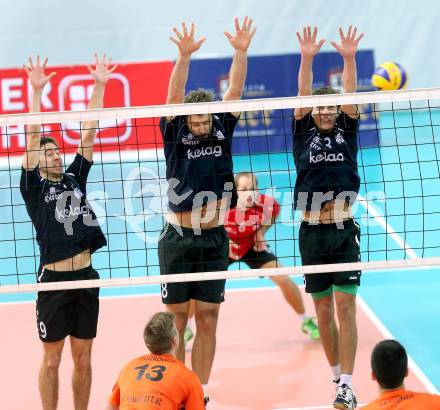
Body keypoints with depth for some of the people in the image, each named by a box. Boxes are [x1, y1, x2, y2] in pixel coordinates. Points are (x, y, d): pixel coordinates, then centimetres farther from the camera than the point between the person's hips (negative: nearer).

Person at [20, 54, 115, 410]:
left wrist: (99, 86, 4)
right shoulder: (34, 186, 1)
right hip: (54, 280, -4)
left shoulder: (75, 178, 12)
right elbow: (33, 136, -8)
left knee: (83, 359, 11)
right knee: (52, 360, 5)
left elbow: (89, 132, 9)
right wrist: (36, 91, -16)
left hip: (86, 277, 4)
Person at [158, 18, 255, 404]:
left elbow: (234, 91, -6)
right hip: (178, 239, -2)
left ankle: (201, 392, 15)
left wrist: (241, 52, -20)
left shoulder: (222, 130, 4)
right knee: (176, 321, 3)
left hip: (215, 239, 2)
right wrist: (184, 56, -32)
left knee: (208, 321, 7)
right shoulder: (175, 134, -3)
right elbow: (174, 96, -17)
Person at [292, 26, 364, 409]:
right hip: (312, 233, 1)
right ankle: (337, 373, 25)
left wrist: (349, 58, -18)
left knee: (346, 308, -6)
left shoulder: (347, 133, 10)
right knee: (324, 310, 9)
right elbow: (303, 96, -5)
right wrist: (307, 58, -18)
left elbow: (350, 96, -4)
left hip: (345, 231, -1)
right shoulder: (304, 134, 8)